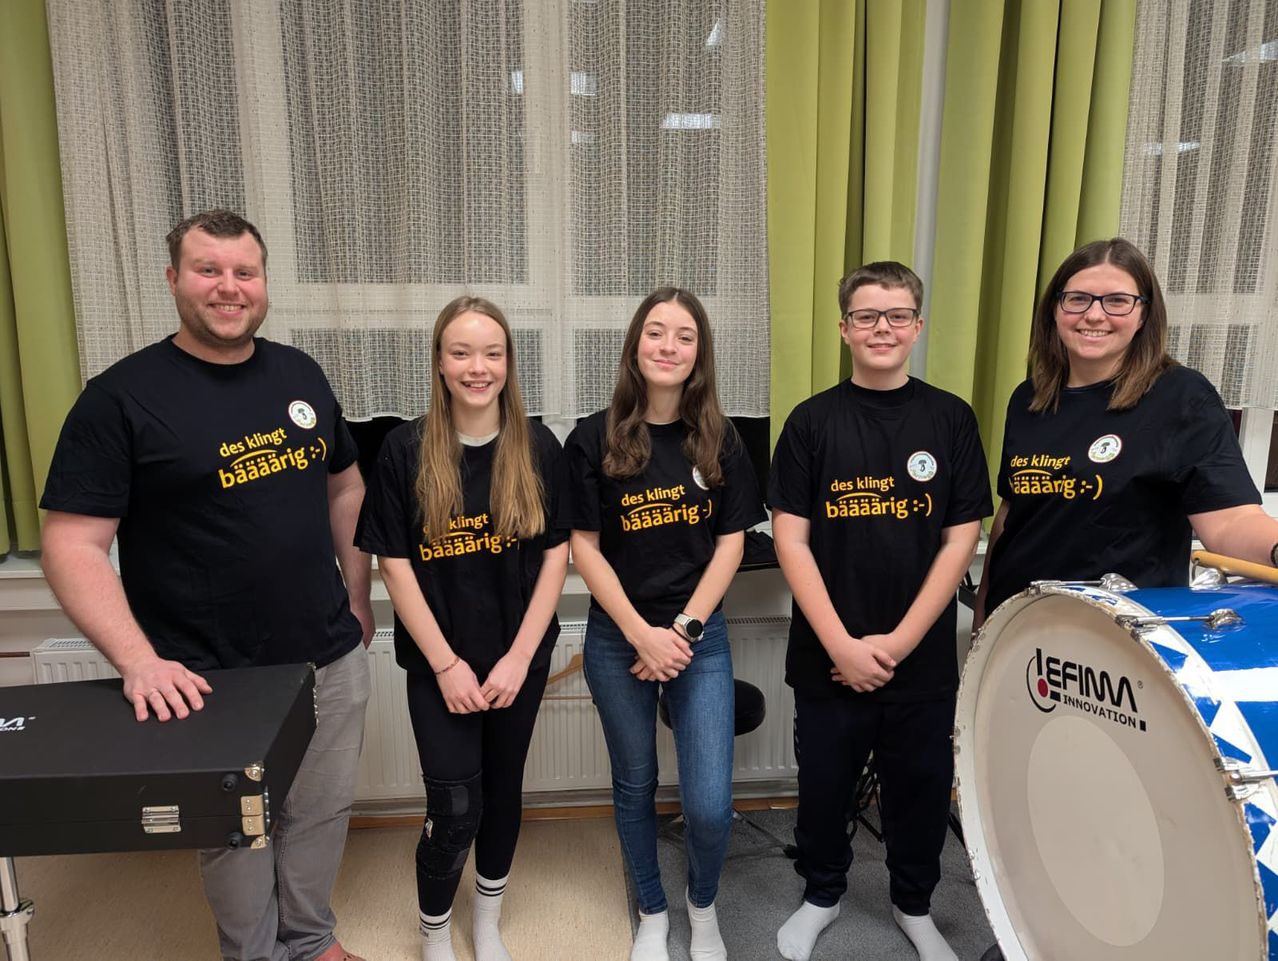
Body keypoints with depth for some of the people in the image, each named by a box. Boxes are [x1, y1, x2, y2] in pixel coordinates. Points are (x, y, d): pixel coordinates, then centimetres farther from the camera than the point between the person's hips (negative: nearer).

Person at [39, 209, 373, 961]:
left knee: (323, 813, 19)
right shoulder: (122, 396, -11)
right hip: (213, 678, -4)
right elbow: (73, 545, -13)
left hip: (332, 658, 5)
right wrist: (139, 661, -22)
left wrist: (358, 601, 10)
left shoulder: (301, 374, 4)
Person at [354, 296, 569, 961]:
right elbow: (394, 564, -8)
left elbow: (556, 554, -4)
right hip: (439, 663, -2)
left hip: (520, 657, 2)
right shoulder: (405, 450, -10)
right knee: (454, 807, -1)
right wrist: (447, 663, -11)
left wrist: (519, 657, -10)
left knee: (503, 787, 16)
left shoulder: (539, 448, -7)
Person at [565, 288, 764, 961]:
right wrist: (641, 634, -12)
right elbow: (584, 548, -6)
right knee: (635, 785, 15)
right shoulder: (594, 439, -6)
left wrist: (684, 629, -10)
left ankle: (703, 907, 30)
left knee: (709, 804, -2)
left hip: (700, 636, 1)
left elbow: (731, 543, -1)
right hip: (616, 639, 0)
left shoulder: (719, 440, -1)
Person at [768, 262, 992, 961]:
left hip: (922, 657, 1)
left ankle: (914, 905, 41)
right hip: (827, 656, 0)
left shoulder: (950, 419, -1)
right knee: (824, 784, 14)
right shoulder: (813, 422, -3)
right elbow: (790, 538, -6)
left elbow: (961, 538, -2)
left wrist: (899, 641, -10)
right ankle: (821, 895, 40)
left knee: (921, 786, 15)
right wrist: (842, 644, -13)